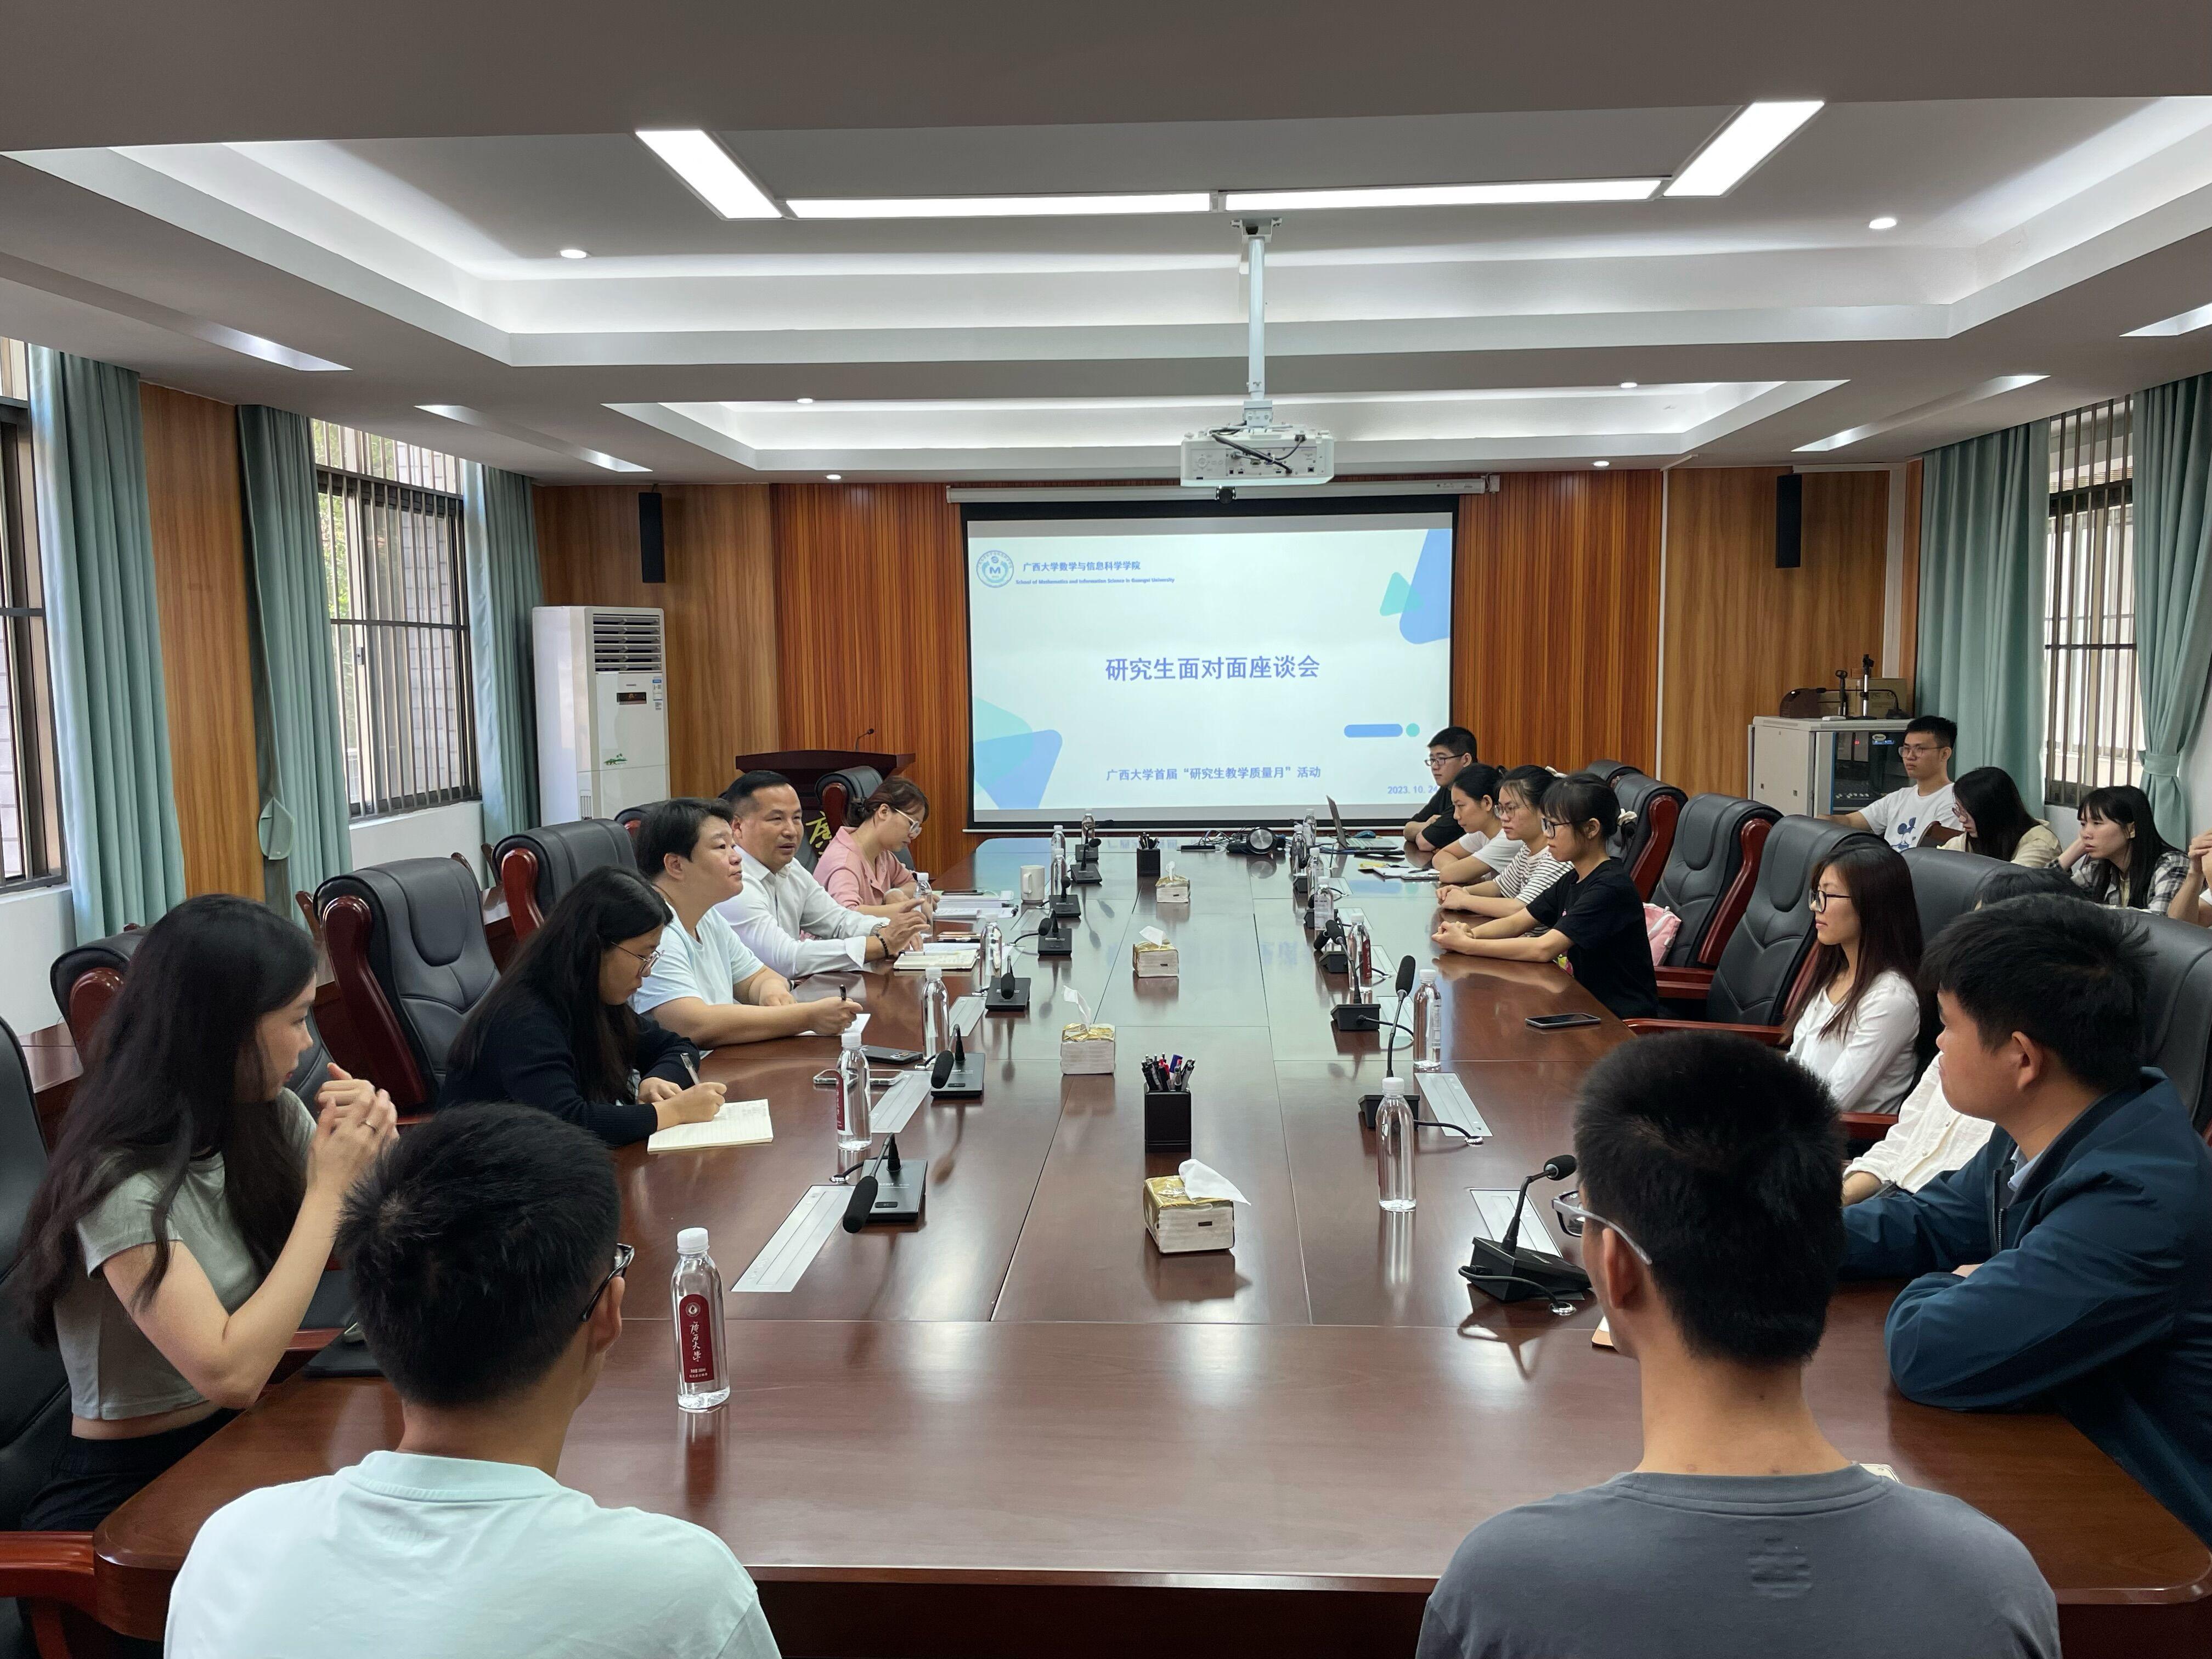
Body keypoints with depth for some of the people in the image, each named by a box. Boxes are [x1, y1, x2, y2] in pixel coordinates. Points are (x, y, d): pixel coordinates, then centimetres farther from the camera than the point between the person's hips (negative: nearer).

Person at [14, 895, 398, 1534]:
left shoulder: (271, 1117, 0)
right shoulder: (120, 1181, -20)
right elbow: (231, 1374, -26)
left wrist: (373, 1151, -13)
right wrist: (328, 1187, -22)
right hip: (126, 1497, -6)